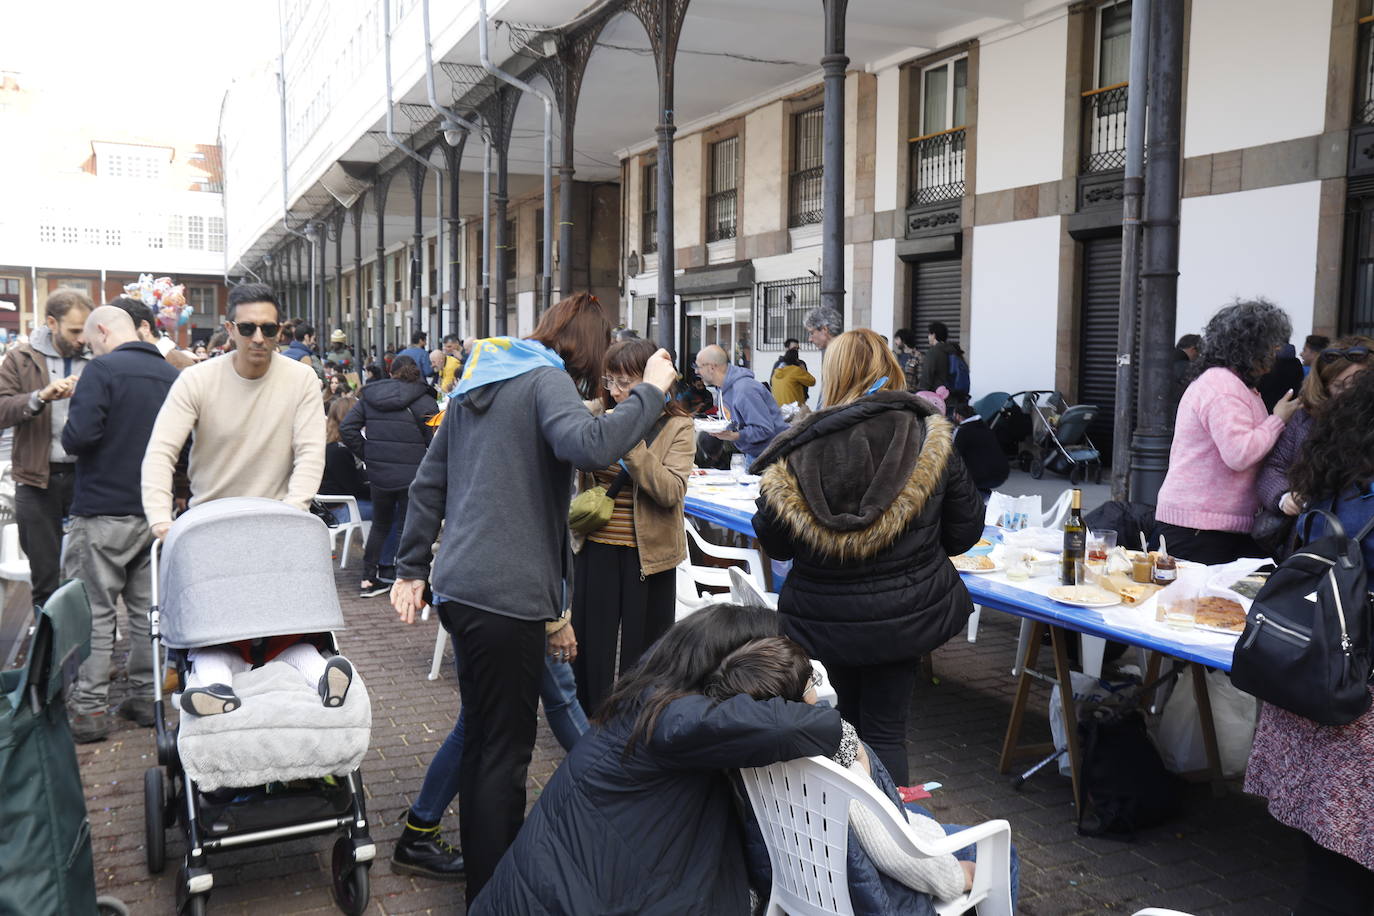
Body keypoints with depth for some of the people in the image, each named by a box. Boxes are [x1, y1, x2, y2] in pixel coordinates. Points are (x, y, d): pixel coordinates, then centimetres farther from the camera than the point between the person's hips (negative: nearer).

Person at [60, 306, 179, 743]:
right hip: (154, 511, 6)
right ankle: (146, 696, 19)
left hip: (103, 512, -6)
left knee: (93, 612, 1)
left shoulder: (102, 369, -11)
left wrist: (68, 434, 1)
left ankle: (90, 710, 4)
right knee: (147, 608, 12)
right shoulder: (170, 374, 8)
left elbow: (78, 436, -20)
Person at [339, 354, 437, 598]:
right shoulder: (424, 401, -6)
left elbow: (346, 429, 2)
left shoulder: (369, 397, 7)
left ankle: (368, 579, 22)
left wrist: (367, 455, 7)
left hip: (378, 474, 4)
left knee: (380, 524, 19)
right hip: (411, 475, -4)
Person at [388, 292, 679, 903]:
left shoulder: (476, 384, 18)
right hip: (506, 595, -9)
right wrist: (649, 391, -16)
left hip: (458, 587, 9)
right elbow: (588, 445, -29)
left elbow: (428, 482, 19)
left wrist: (412, 568, 21)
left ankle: (479, 872, 32)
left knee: (481, 738, 19)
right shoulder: (548, 379, -8)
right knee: (505, 751, 0)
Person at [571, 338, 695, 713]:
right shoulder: (597, 414, 3)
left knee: (642, 650, 9)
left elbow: (671, 491, -18)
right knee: (591, 645, 10)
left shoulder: (677, 427, -6)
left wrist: (631, 442, -25)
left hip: (648, 553, -3)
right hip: (596, 549, 3)